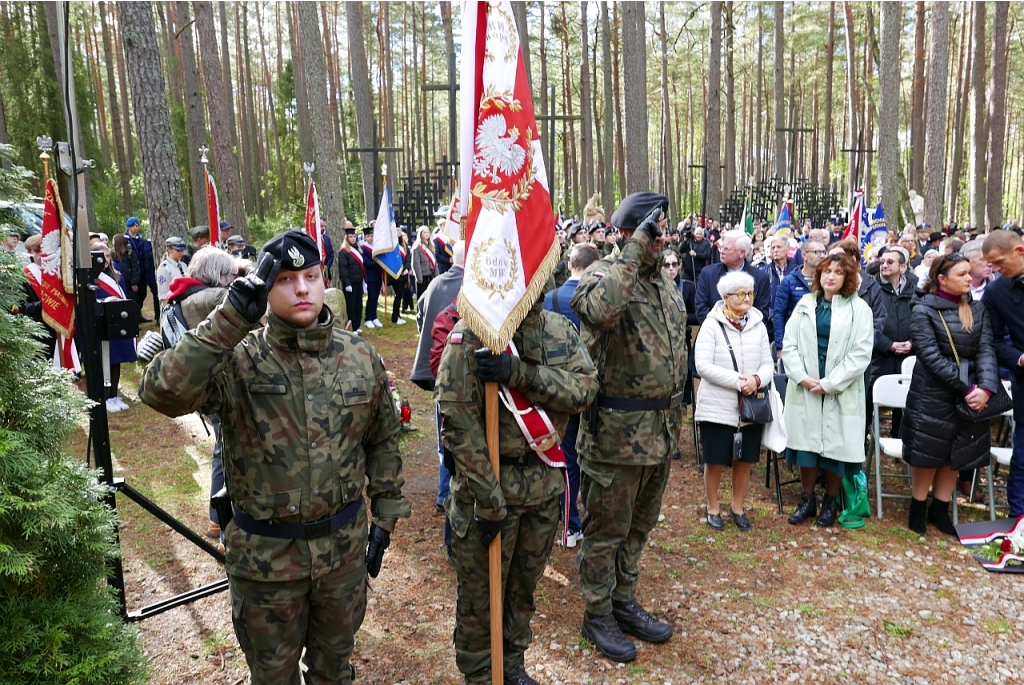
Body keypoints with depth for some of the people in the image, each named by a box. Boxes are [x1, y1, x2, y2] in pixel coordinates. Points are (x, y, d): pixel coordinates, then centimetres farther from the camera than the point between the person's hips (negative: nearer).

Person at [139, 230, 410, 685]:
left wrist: (385, 520, 6)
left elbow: (383, 442, 5)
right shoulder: (238, 361, -15)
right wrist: (232, 317, -35)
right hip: (266, 554, -2)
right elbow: (161, 392, -33)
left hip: (344, 544, 2)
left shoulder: (360, 357, -5)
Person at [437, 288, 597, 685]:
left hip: (545, 482, 5)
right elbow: (460, 424, -19)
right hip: (489, 480, -5)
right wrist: (489, 498, -19)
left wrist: (520, 374, -30)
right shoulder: (471, 335, -15)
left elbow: (585, 388, -14)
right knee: (481, 590, 11)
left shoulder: (561, 330, 1)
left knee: (525, 583, 21)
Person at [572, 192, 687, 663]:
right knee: (606, 528, 8)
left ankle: (624, 602, 38)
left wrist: (675, 412, 21)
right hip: (616, 430, -8)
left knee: (640, 523, 20)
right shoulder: (603, 272, -13)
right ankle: (598, 614, 26)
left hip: (660, 430, 8)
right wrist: (636, 249, -31)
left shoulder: (666, 282, 12)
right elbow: (598, 308, -40)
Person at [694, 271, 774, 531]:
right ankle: (713, 509, 25)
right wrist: (738, 381, -21)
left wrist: (757, 380, -18)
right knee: (715, 460, 6)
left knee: (744, 460, 12)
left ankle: (737, 507, 32)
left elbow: (768, 364, 5)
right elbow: (703, 365, -15)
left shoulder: (758, 325, 6)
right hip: (717, 407, -4)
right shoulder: (712, 325, -7)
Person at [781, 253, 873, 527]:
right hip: (805, 388, 3)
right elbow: (789, 344, 4)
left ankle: (830, 502, 22)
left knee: (835, 445, 5)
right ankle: (807, 501, 21)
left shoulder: (859, 309, -2)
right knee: (806, 442, 7)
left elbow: (861, 354, -9)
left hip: (840, 391, -2)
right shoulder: (805, 304, 8)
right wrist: (802, 377, -10)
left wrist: (828, 383, -13)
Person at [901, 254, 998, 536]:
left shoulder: (977, 309, 5)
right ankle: (918, 509, 21)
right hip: (933, 395, -5)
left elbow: (986, 350, -4)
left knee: (956, 455, 12)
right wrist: (966, 387, -22)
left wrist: (986, 388, -19)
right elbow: (931, 356, -17)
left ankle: (940, 509, 26)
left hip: (971, 394, 5)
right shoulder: (925, 310, -10)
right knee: (928, 454, 5)